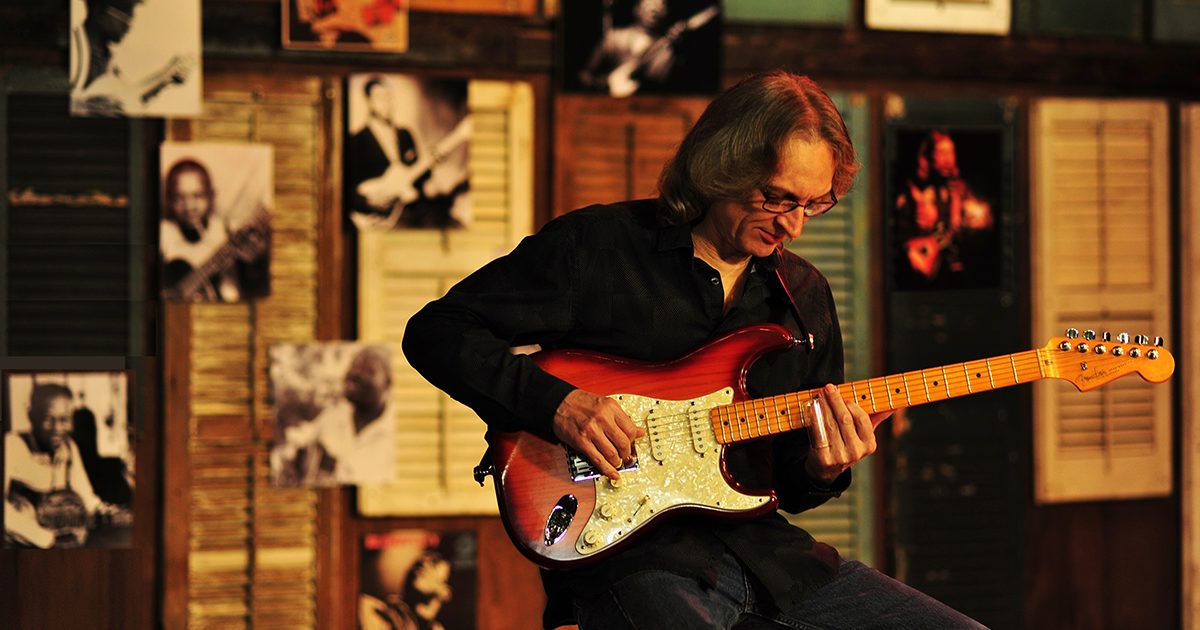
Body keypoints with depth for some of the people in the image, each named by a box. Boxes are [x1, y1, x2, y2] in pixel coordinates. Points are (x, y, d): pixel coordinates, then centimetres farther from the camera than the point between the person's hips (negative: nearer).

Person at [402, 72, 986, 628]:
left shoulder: (803, 294, 16)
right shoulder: (595, 247, -2)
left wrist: (820, 470, -3)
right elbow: (435, 331, -2)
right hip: (635, 559, -6)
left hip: (764, 549, 6)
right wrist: (555, 403, -14)